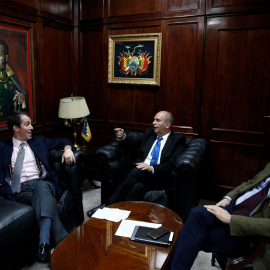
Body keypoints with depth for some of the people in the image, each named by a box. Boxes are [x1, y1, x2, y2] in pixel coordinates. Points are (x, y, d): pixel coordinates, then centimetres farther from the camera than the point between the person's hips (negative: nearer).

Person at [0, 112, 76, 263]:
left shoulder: (38, 141, 25)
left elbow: (62, 141, 31)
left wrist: (67, 149, 9)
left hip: (43, 184, 1)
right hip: (19, 190, -1)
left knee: (43, 187, -37)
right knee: (46, 200, -35)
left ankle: (44, 243, -49)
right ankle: (62, 240, -38)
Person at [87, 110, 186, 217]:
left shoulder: (178, 139, 5)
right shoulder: (149, 132, 21)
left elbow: (172, 165, -6)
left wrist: (152, 168, -20)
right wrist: (123, 137, 4)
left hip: (157, 176, -4)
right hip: (139, 173, 4)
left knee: (137, 172, -33)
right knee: (138, 187, -32)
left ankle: (109, 204, -27)